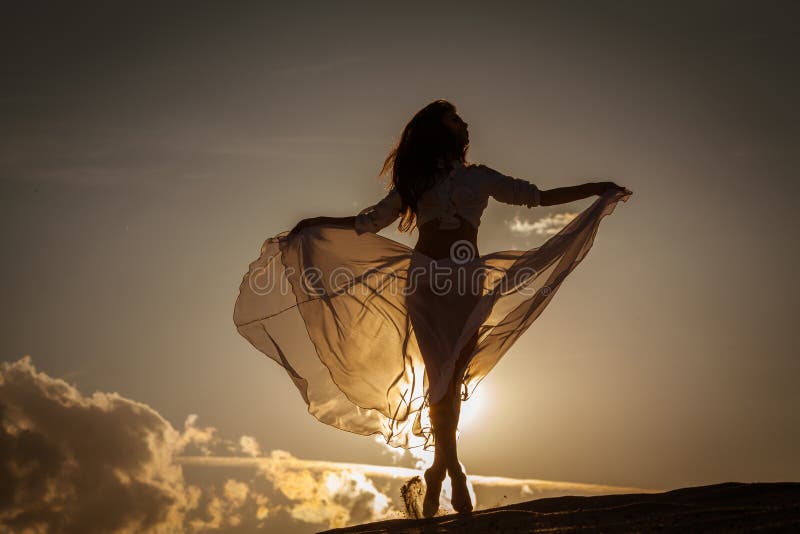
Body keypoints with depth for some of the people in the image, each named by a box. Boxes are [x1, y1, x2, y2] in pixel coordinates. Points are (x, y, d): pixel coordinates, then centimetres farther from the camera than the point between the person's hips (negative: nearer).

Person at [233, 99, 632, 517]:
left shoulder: (481, 177, 18)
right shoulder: (416, 181, 16)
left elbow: (539, 197, 17)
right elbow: (368, 222, 15)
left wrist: (596, 190, 14)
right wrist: (314, 224, 10)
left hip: (467, 281, 1)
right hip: (424, 279, -1)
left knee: (451, 374, -8)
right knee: (441, 373, -11)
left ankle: (438, 472, -2)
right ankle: (452, 470, -6)